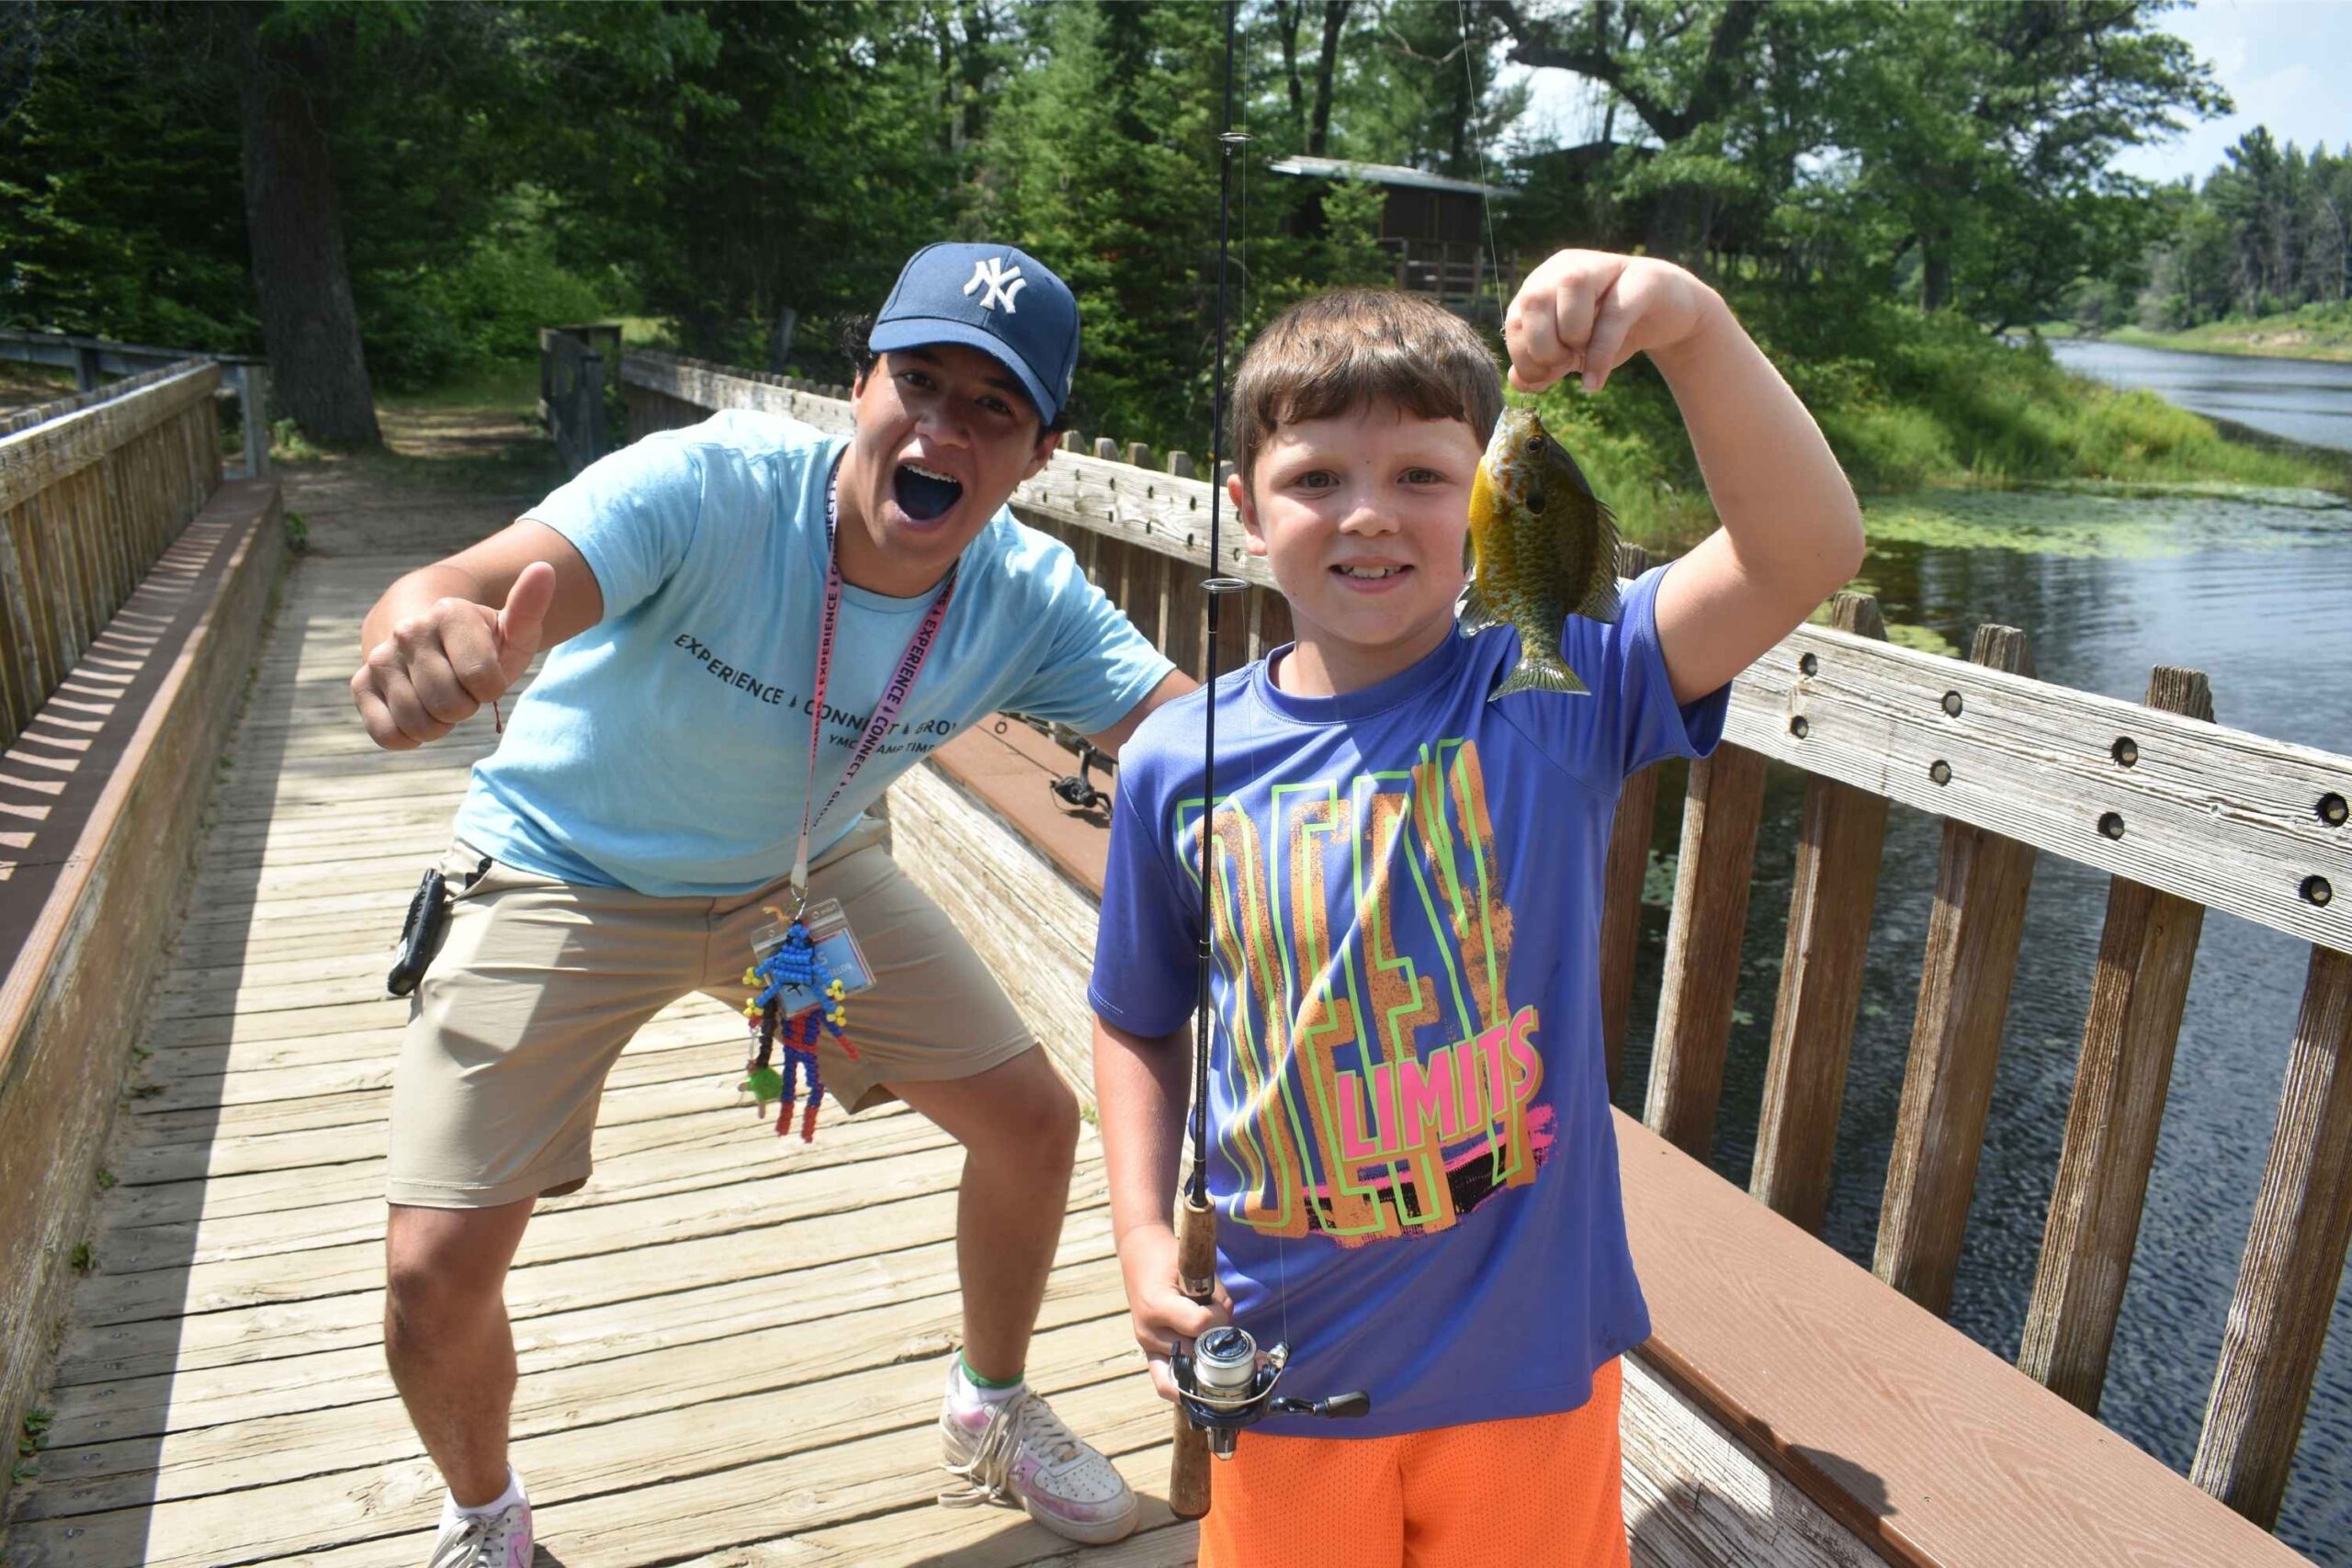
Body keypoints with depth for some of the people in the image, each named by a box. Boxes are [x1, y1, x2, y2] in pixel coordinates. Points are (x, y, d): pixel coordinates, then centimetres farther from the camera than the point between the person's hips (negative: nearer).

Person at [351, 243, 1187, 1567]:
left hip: (806, 876, 4)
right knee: (435, 1273, -9)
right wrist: (425, 632, -71)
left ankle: (993, 1409, 33)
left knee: (1034, 1125, 2)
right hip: (566, 878, -3)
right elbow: (468, 594, -47)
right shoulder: (711, 490, -33)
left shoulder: (1029, 601, -20)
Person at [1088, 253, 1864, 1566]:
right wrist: (1146, 1245, -3)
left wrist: (1693, 325, -37)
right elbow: (1139, 1022, 5)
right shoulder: (1179, 763, -8)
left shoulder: (1553, 694, -12)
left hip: (1530, 1347, -1)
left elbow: (1806, 552, -25)